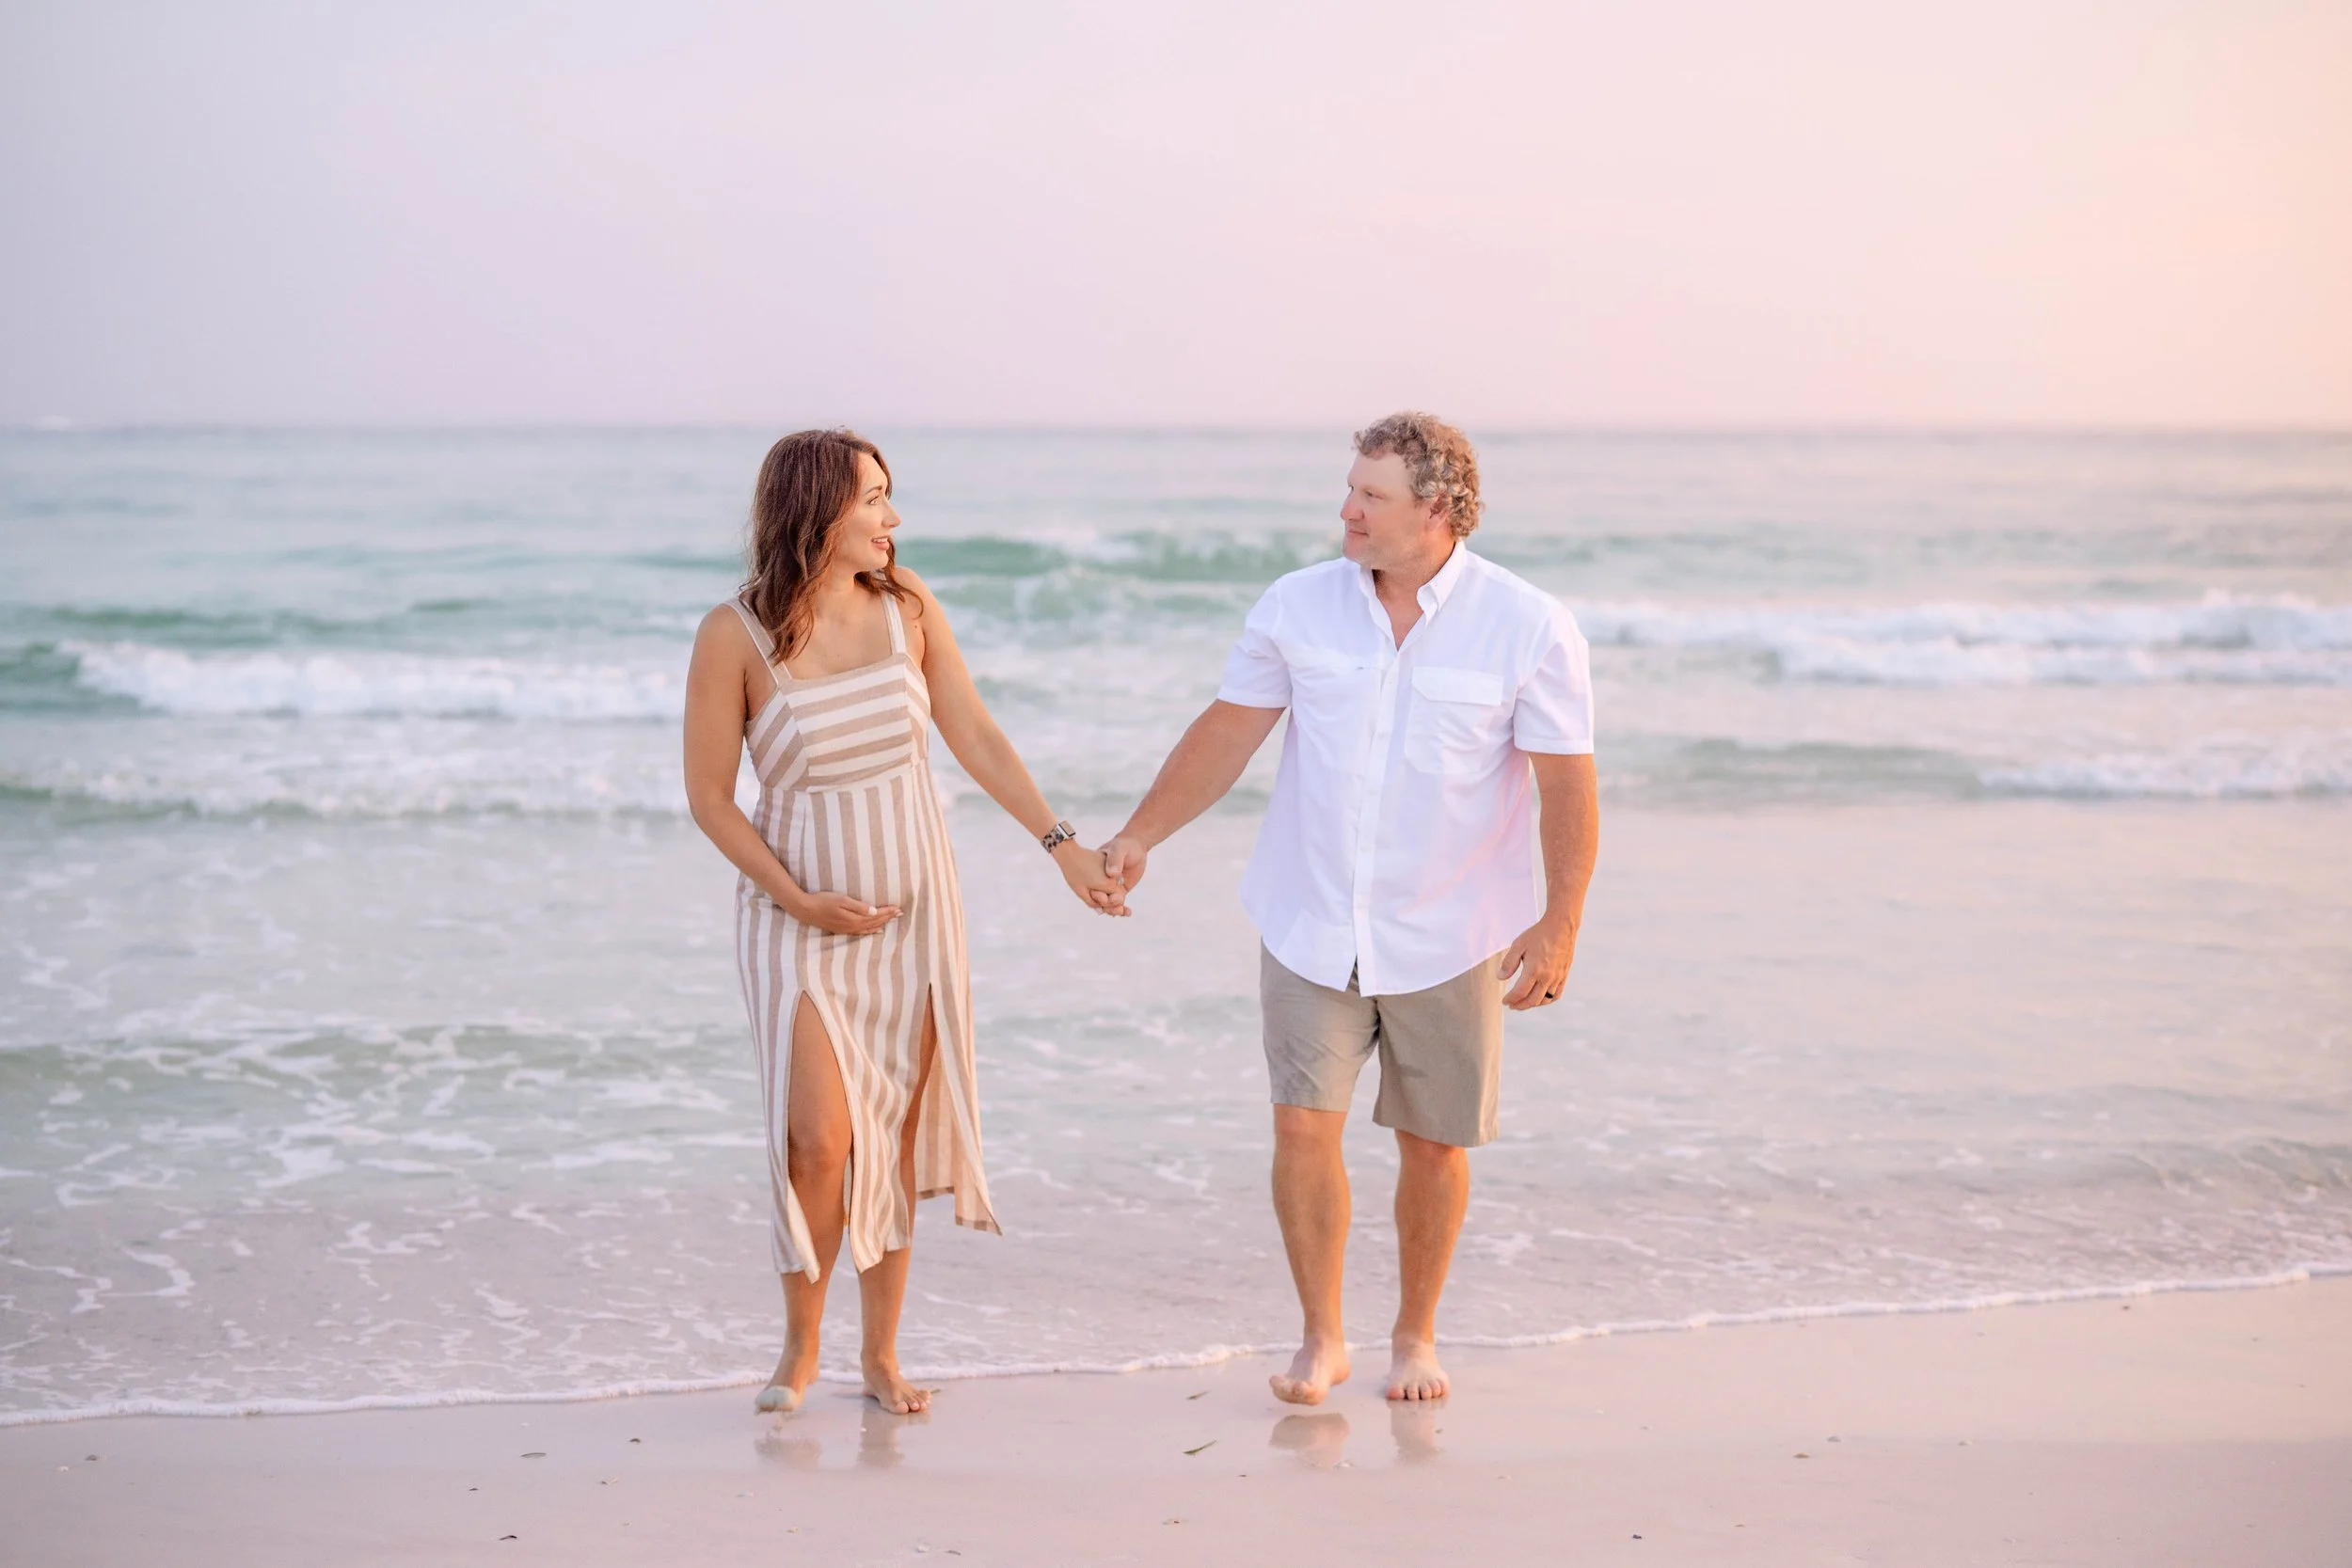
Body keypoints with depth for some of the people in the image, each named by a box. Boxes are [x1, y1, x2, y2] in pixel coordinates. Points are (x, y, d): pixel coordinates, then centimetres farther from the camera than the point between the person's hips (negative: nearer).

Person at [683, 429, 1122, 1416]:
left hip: (911, 906, 3)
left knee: (896, 1135, 7)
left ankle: (881, 1353, 20)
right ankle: (799, 1346, 12)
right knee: (820, 1140, -10)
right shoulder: (736, 635, -12)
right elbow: (709, 796, -6)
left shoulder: (905, 604, -2)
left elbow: (975, 739, 3)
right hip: (800, 916, -3)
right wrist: (799, 901, -13)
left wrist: (1062, 843, -3)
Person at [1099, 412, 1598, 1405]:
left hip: (1446, 939, -1)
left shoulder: (1529, 628, -8)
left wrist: (1561, 923, -15)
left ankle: (1415, 1334, 26)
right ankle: (1321, 1339, 10)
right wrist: (1140, 835, -1)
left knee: (1432, 1142, 7)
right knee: (1303, 1123, -6)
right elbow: (1227, 732, 6)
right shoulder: (1300, 607, -1)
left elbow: (1567, 787, -8)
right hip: (1311, 924, 1)